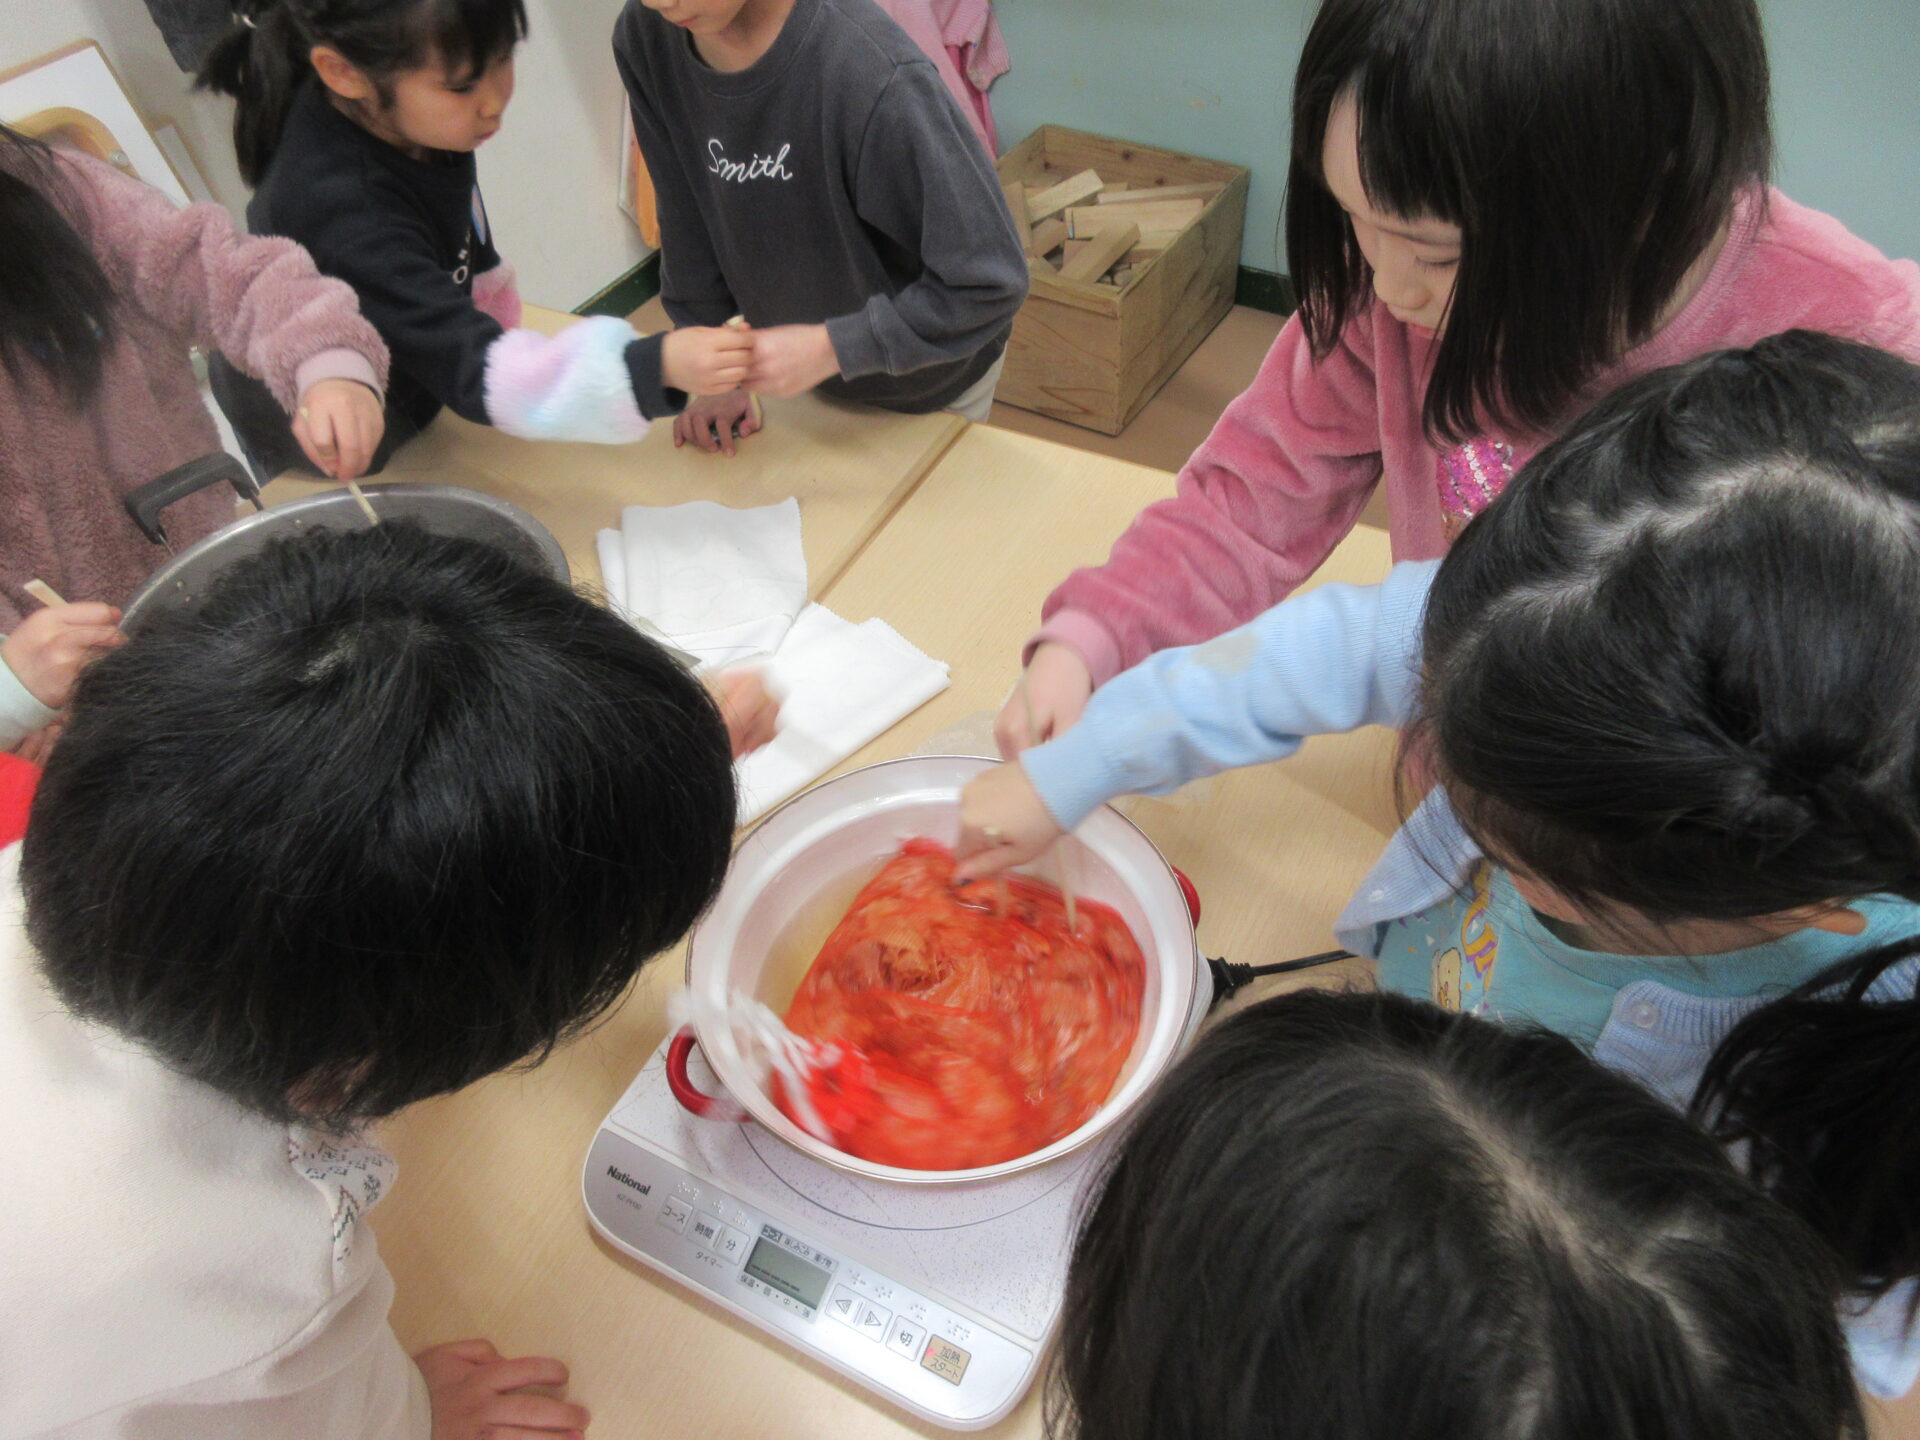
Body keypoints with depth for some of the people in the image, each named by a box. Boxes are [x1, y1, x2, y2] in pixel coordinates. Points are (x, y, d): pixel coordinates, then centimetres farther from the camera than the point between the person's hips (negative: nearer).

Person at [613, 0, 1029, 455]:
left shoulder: (878, 78, -36)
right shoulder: (644, 40, -19)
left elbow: (990, 283, -31)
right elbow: (689, 225, -7)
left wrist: (831, 347, -34)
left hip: (931, 376, -4)